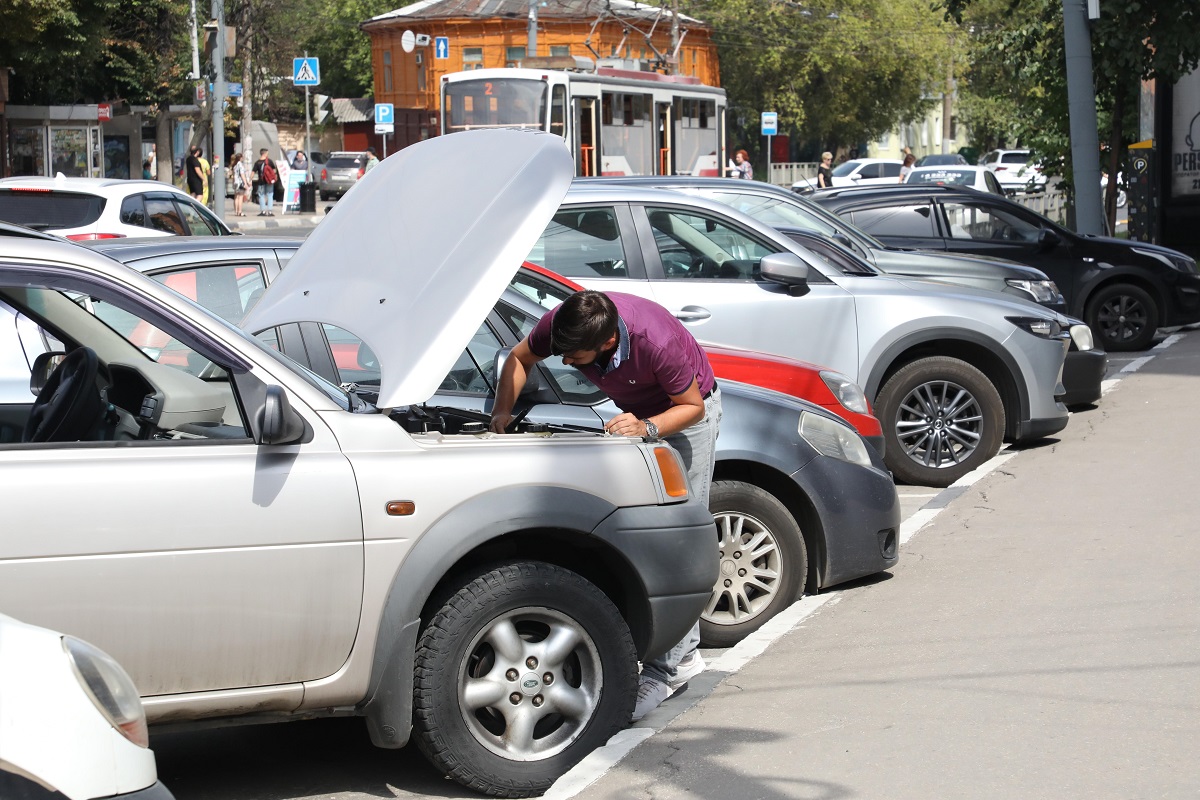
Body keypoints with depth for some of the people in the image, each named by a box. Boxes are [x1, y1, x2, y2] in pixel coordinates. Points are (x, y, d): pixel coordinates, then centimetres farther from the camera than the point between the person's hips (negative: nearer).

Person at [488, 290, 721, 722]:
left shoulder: (658, 342, -41)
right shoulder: (561, 323, -26)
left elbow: (691, 406, -24)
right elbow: (519, 358, -4)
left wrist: (647, 427, -41)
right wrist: (502, 411, -18)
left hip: (687, 410, -6)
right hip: (635, 412, 6)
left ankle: (667, 667, -13)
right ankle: (684, 652, 13)